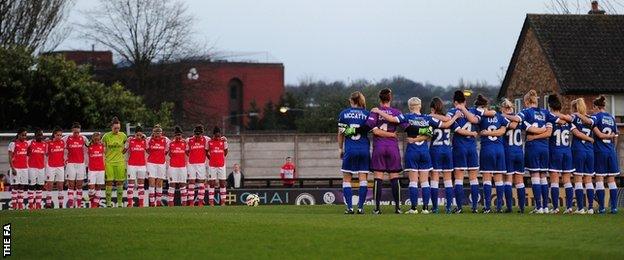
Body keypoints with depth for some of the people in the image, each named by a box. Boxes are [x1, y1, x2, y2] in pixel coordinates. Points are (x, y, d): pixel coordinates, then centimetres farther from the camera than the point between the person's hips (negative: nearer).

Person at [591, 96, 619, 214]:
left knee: (599, 179, -2)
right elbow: (615, 138, 15)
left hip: (599, 151, -5)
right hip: (611, 152, 5)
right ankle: (614, 207, 4)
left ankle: (601, 207, -5)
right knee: (611, 180, 7)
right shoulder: (611, 118, 11)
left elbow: (598, 134, -16)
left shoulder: (596, 117, -6)